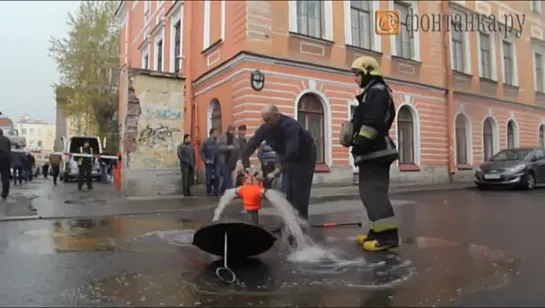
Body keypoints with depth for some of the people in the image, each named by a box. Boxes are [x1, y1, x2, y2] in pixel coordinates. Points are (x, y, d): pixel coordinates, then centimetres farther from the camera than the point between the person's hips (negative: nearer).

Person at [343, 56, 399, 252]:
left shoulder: (376, 91, -9)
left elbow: (373, 122, -23)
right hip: (374, 151, 11)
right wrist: (354, 137, 24)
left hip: (374, 152, -11)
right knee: (371, 191, 12)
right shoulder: (373, 92, 25)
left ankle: (388, 235, -14)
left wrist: (361, 141, -26)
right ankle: (378, 231, 18)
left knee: (373, 192, -14)